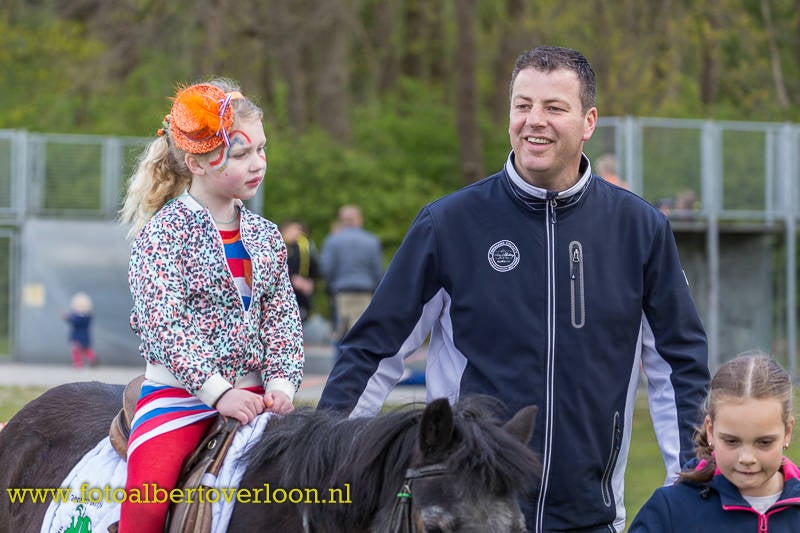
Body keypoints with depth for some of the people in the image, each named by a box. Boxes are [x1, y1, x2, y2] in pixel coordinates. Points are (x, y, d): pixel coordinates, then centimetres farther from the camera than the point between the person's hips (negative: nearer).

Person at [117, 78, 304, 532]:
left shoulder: (265, 236, 12)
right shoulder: (165, 231, -6)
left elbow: (283, 317, 9)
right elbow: (164, 324, -14)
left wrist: (282, 381, -8)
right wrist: (216, 390, -21)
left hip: (253, 393, 5)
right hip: (178, 392, -5)